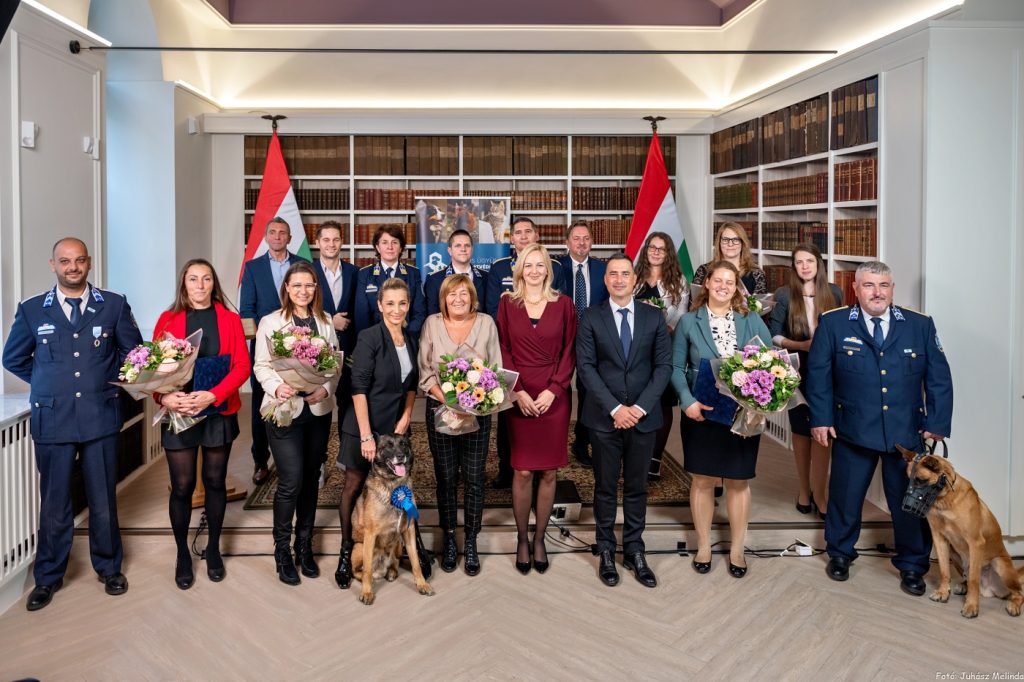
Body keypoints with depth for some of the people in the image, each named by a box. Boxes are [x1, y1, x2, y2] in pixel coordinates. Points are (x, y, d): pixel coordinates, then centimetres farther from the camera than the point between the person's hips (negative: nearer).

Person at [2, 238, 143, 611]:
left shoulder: (114, 305, 2)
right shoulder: (31, 310, 3)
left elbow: (135, 351, 11)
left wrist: (109, 381, 3)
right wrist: (48, 383, 8)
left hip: (101, 417, 0)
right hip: (52, 421, 0)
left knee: (104, 500, 9)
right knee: (54, 505, 9)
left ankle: (109, 569, 27)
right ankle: (48, 577, 25)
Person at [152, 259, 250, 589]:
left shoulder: (230, 319, 3)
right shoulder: (168, 319, 3)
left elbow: (242, 366, -4)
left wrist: (211, 396, -18)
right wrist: (164, 397, -21)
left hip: (219, 412, 1)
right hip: (178, 412, -1)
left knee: (215, 481, 11)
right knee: (182, 486, 3)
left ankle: (213, 549, 27)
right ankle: (182, 555, 20)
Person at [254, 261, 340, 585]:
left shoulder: (326, 322, 8)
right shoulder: (270, 322, 0)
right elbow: (261, 366, -2)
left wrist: (326, 389, -11)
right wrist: (277, 387, -20)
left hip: (319, 410, 4)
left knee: (311, 479, 11)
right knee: (291, 481, -9)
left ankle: (305, 546, 25)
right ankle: (282, 550, 9)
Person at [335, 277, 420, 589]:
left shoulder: (411, 339, 5)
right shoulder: (369, 338, -12)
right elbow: (359, 388, -16)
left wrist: (406, 418, -1)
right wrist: (366, 435, -20)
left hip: (396, 426, 5)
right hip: (365, 425, -5)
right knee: (354, 486, 6)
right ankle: (346, 552, 17)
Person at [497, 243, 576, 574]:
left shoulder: (563, 304, 5)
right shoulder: (507, 303, 5)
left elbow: (569, 351, 2)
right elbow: (503, 351, 2)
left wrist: (553, 390, -9)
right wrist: (518, 392, -9)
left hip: (554, 396, 1)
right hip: (518, 397, 0)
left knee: (548, 472, 5)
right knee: (523, 471, 2)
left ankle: (539, 539, 19)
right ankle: (522, 539, 17)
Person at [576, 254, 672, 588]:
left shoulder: (654, 317, 5)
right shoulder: (591, 318, 1)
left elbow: (664, 365, 1)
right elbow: (585, 366, -5)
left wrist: (640, 407, -10)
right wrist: (615, 408, -13)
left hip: (643, 416, 1)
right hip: (604, 416, -1)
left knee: (637, 487, 10)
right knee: (605, 487, 8)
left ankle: (634, 551, 22)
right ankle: (606, 551, 21)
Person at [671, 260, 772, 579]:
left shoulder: (752, 321, 4)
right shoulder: (688, 322, 1)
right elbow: (677, 367, -1)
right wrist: (688, 401, -15)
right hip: (702, 412, -1)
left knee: (738, 481, 9)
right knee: (703, 480, 8)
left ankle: (737, 549, 25)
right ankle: (703, 546, 25)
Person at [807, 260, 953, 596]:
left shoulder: (921, 325, 2)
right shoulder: (832, 323, -3)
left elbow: (939, 378, 4)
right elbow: (818, 373, -1)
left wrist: (937, 423, -2)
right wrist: (820, 418, -6)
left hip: (907, 433, 1)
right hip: (852, 431, -1)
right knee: (845, 496, 12)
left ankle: (912, 566, 31)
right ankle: (840, 554, 34)